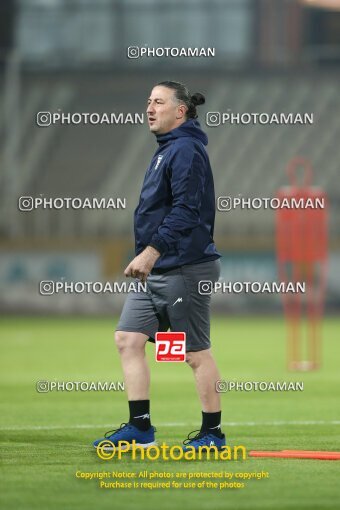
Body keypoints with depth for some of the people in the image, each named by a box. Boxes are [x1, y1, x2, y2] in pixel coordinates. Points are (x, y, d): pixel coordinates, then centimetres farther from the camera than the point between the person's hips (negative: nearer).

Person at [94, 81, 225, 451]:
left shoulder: (186, 150, -14)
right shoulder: (167, 149, 17)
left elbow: (185, 211, -23)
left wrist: (151, 252, -26)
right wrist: (148, 258, 18)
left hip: (185, 270, -10)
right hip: (157, 271, 10)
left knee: (196, 353, -2)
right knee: (128, 338, 5)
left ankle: (213, 434, 7)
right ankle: (140, 427, 8)